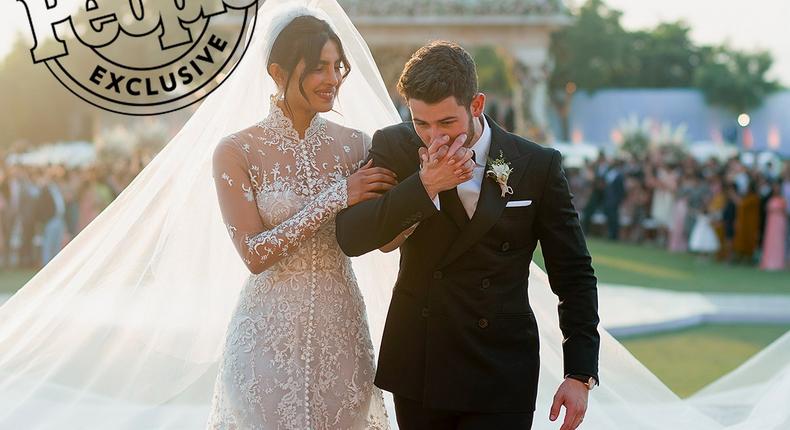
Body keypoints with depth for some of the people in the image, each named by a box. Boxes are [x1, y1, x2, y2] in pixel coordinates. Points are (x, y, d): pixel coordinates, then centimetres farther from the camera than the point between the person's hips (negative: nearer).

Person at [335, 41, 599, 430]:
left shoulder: (537, 166, -6)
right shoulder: (394, 148, -2)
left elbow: (573, 276, 0)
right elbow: (350, 237, -13)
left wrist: (580, 373, -3)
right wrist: (425, 186, -24)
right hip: (417, 368, 2)